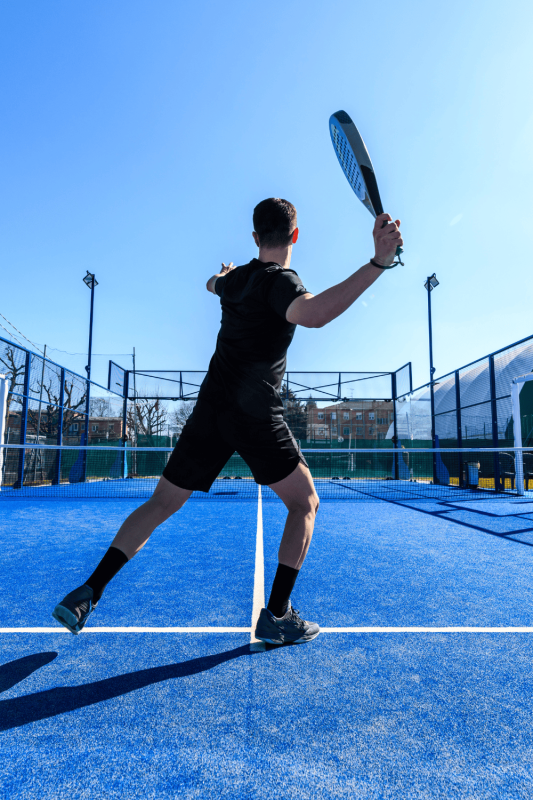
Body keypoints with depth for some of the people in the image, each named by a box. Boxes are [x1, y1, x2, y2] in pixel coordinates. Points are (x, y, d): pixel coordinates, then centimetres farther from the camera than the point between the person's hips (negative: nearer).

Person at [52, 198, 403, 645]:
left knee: (161, 505, 14)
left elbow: (213, 283, 38)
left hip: (211, 409, 6)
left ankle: (87, 594, 16)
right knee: (305, 504, 11)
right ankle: (276, 615, 8)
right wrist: (378, 262, -35)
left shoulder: (235, 278, 12)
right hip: (258, 417, -6)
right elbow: (313, 314, -33)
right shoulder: (280, 281, -9)